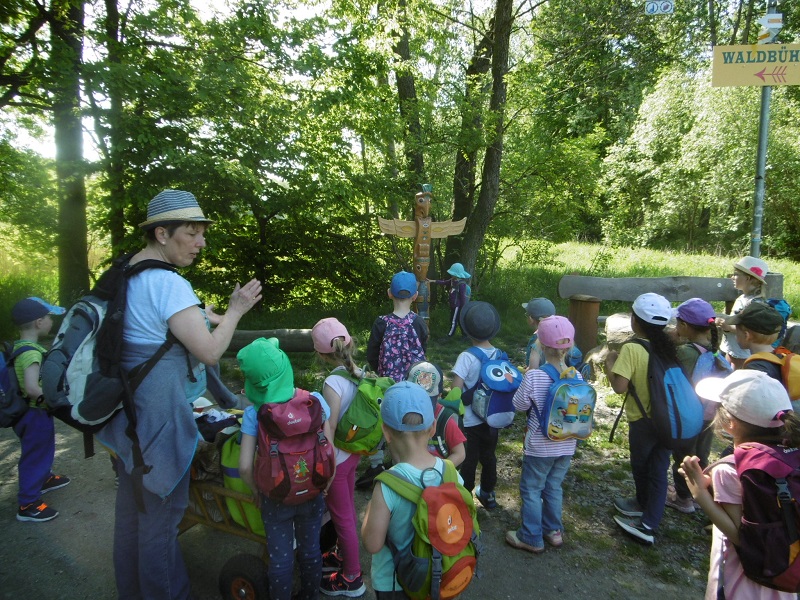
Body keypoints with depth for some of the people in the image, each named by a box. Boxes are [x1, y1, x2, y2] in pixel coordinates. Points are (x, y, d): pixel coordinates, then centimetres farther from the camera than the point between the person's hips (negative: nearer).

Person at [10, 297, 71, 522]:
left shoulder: (21, 346, 4)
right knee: (35, 455, 4)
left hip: (35, 412, 10)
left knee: (43, 450, 28)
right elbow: (31, 388, -37)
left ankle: (43, 479, 50)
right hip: (35, 414, -10)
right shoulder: (31, 352, -27)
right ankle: (27, 504, 16)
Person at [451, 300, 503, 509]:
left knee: (469, 460, 10)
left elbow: (455, 391, -22)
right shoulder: (499, 355, -5)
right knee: (489, 456, 21)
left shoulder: (467, 357, -21)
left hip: (470, 420, -5)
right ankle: (488, 494, 37)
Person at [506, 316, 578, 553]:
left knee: (531, 489, 13)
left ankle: (531, 538, 23)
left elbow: (519, 405, -10)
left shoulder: (534, 376, -24)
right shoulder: (577, 378, -11)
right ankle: (553, 531, 37)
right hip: (566, 446, 5)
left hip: (540, 446, -5)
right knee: (553, 487, 23)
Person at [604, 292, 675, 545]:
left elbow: (619, 386, -26)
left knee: (640, 465, 19)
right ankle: (650, 522, 21)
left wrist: (610, 363, -8)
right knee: (659, 469, 14)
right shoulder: (668, 347, -2)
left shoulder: (632, 349, -20)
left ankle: (644, 505, 40)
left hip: (643, 420, -5)